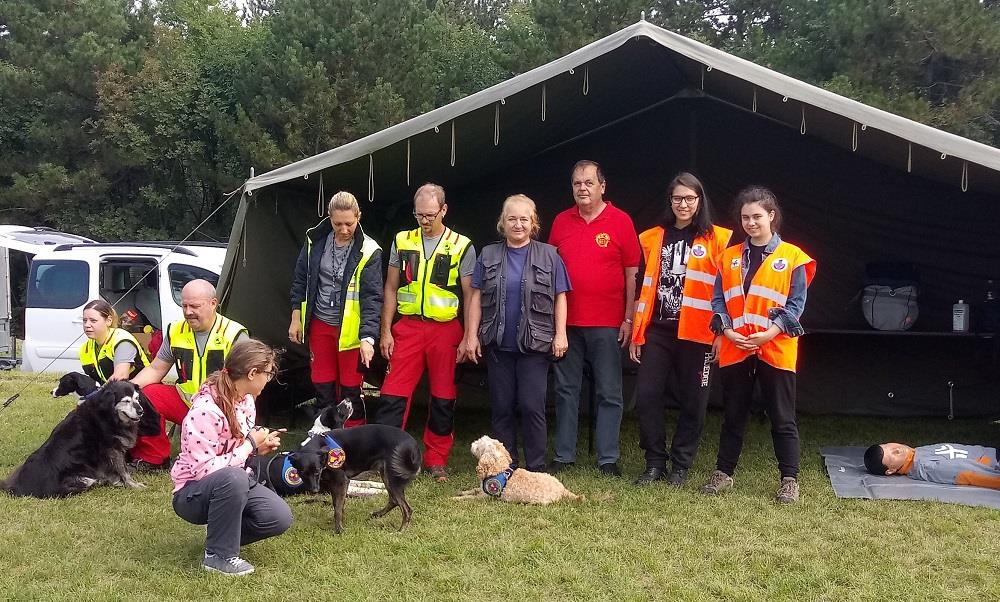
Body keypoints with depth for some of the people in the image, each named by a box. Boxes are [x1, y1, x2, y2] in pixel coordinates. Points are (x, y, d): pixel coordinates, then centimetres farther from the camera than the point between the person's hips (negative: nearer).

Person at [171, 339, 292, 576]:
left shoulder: (245, 400, 0)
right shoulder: (205, 411, -27)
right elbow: (205, 470, -29)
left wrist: (260, 446, -7)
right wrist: (250, 445, -22)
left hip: (233, 483, 7)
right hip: (192, 493, -7)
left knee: (280, 518, -16)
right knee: (232, 477, -40)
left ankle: (221, 534, 10)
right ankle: (218, 555, -21)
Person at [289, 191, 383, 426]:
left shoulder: (368, 251, -13)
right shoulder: (315, 240, -2)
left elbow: (372, 297, -16)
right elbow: (300, 280, 9)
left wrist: (368, 337, -25)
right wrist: (296, 318, 7)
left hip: (350, 330, -3)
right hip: (319, 325, 4)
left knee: (350, 390, 3)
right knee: (322, 387, 11)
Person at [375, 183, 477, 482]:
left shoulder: (462, 247, 0)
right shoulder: (402, 242, 7)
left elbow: (469, 295, 2)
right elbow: (391, 288, 11)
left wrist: (467, 338, -3)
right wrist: (385, 331, 5)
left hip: (445, 329, -1)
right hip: (408, 327, 1)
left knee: (443, 398, 5)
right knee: (394, 393, -3)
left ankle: (437, 460, 17)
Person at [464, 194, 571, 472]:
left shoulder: (548, 256, 3)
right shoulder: (488, 255, 8)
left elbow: (560, 298, 3)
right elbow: (477, 298, 8)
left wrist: (560, 334, -4)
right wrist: (472, 335, 3)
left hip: (534, 344, -2)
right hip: (498, 345, 2)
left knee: (532, 406, -5)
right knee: (502, 407, 8)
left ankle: (536, 469, 5)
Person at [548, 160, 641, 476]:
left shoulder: (620, 221, 0)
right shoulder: (561, 221, 9)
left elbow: (632, 274, 0)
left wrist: (629, 319, -5)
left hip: (607, 324, -3)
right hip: (566, 322, 3)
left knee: (609, 394, 2)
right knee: (566, 390, 8)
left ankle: (608, 459, 9)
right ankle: (563, 456, 16)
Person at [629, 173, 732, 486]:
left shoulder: (718, 239, 1)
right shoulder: (651, 238, 10)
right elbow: (642, 288, 12)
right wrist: (636, 334, 9)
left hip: (697, 334, -2)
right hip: (657, 331, 3)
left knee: (693, 402, 5)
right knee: (647, 396, -1)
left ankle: (681, 465, 18)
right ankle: (655, 463, 12)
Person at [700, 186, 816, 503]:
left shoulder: (792, 257, 0)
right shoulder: (729, 257, 10)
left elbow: (795, 304, -4)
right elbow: (718, 299, 8)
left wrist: (769, 333, -15)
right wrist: (726, 331, -8)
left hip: (776, 350, -3)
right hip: (734, 350, 3)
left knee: (782, 418, 3)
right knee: (733, 416, 13)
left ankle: (790, 480, 10)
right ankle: (723, 473, 23)